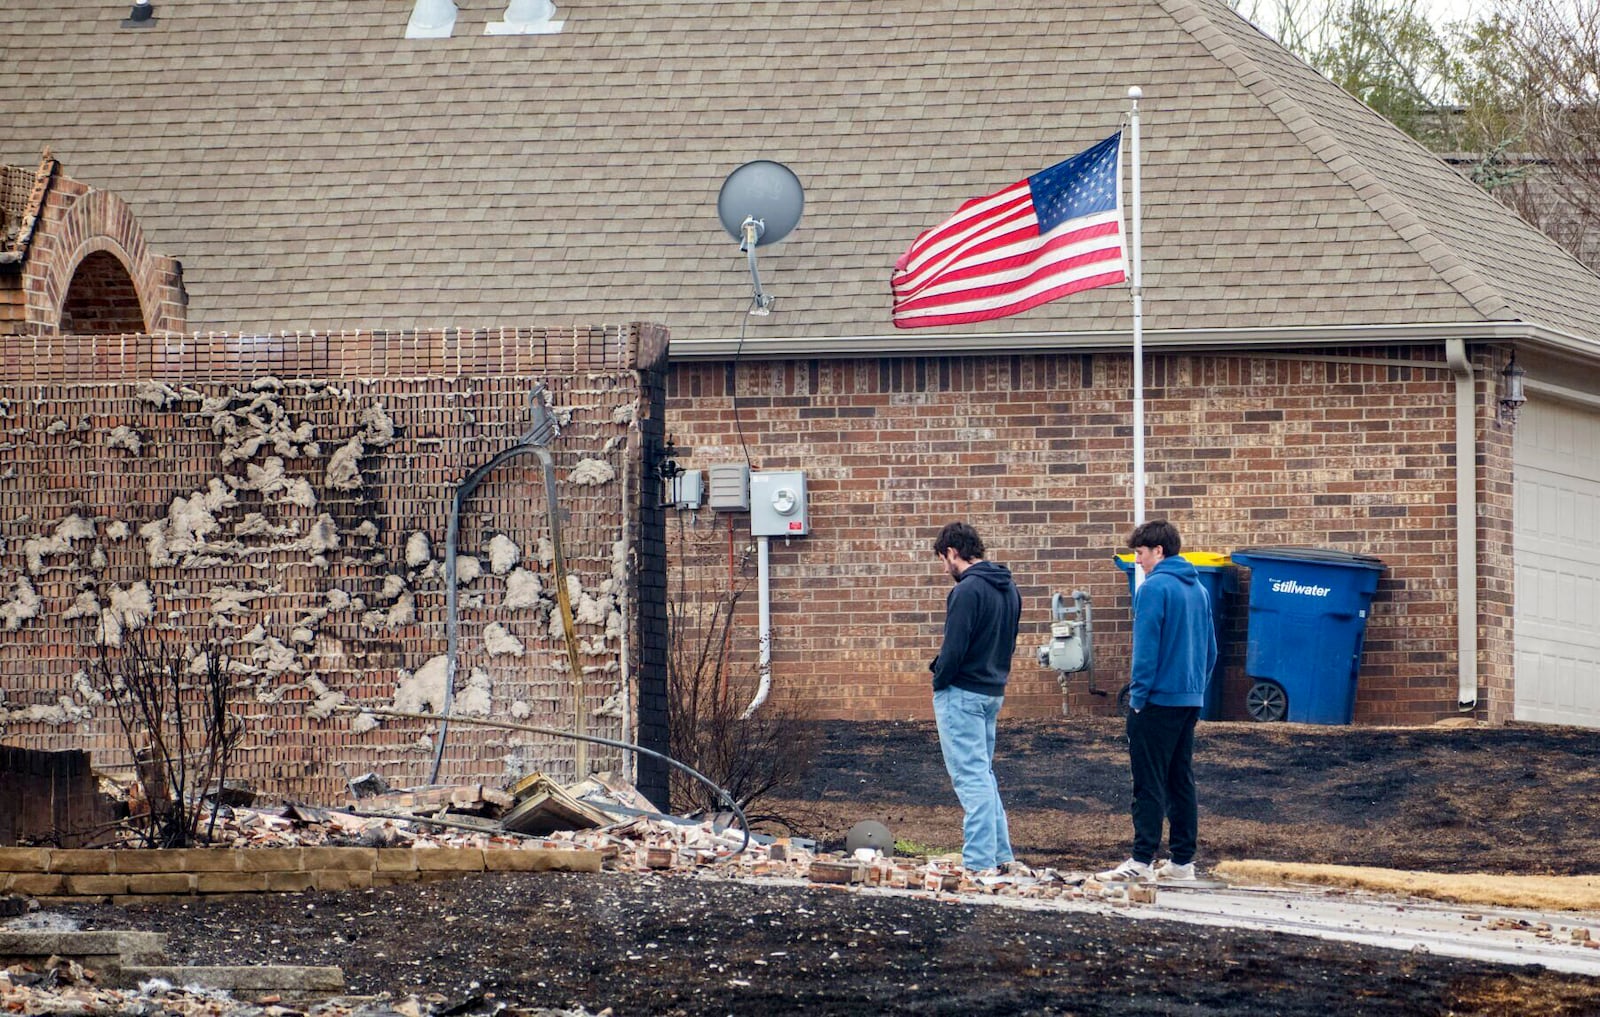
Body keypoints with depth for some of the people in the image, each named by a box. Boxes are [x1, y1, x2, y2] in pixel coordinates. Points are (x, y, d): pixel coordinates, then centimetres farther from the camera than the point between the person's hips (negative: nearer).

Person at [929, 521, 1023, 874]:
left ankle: (981, 860, -8)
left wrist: (940, 678, -5)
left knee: (970, 775, -6)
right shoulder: (1008, 589, 11)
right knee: (983, 773, 17)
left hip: (962, 694, -9)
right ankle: (1001, 855, 16)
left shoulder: (968, 590, -18)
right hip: (994, 692, 9)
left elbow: (954, 648, -21)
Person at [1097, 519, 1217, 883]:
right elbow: (1210, 649, 16)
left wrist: (1139, 696, -11)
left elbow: (1146, 648, -17)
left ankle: (1142, 861, -9)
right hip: (1190, 700, 8)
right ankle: (1183, 860, 12)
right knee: (1181, 782, 11)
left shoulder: (1155, 588, -13)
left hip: (1158, 701, -8)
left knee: (1149, 785, -6)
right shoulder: (1199, 590, 12)